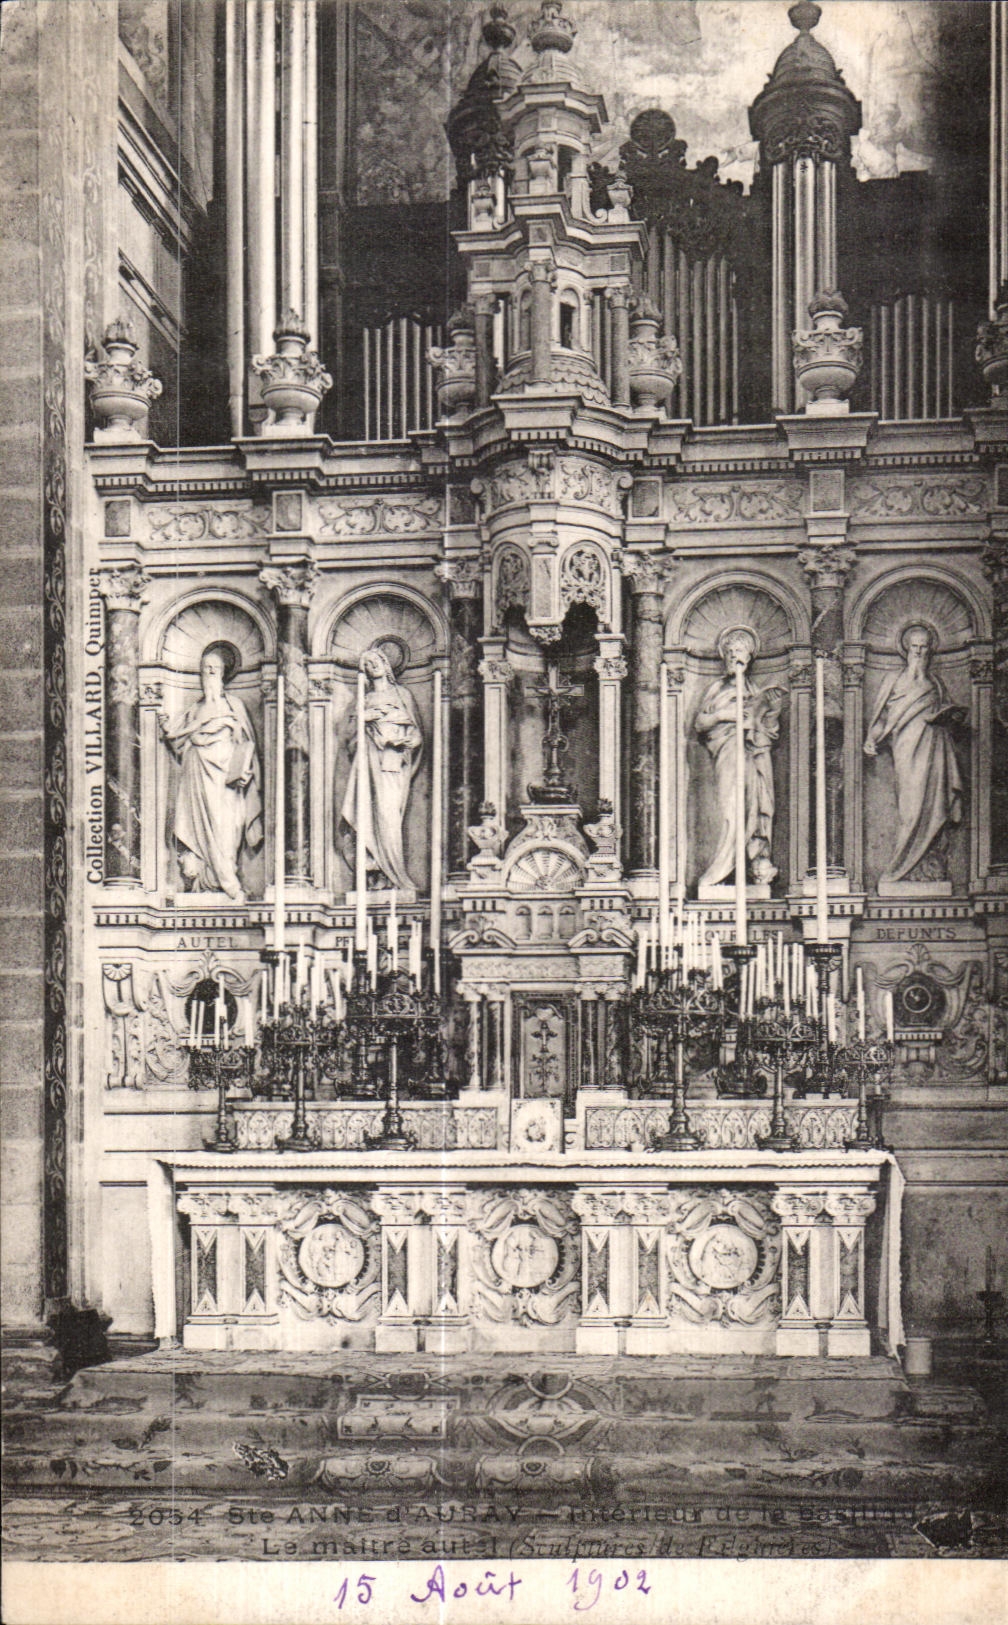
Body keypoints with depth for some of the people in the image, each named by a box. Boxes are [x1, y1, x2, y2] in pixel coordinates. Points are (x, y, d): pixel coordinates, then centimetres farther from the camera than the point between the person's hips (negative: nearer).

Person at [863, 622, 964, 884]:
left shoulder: (936, 683, 20)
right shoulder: (894, 681, 13)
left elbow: (947, 715, 23)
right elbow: (882, 715, 9)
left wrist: (954, 716, 0)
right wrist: (871, 740, -5)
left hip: (933, 751, 3)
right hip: (907, 750, -3)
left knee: (934, 805, -5)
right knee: (911, 806, -11)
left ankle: (932, 869, -5)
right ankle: (906, 870, -9)